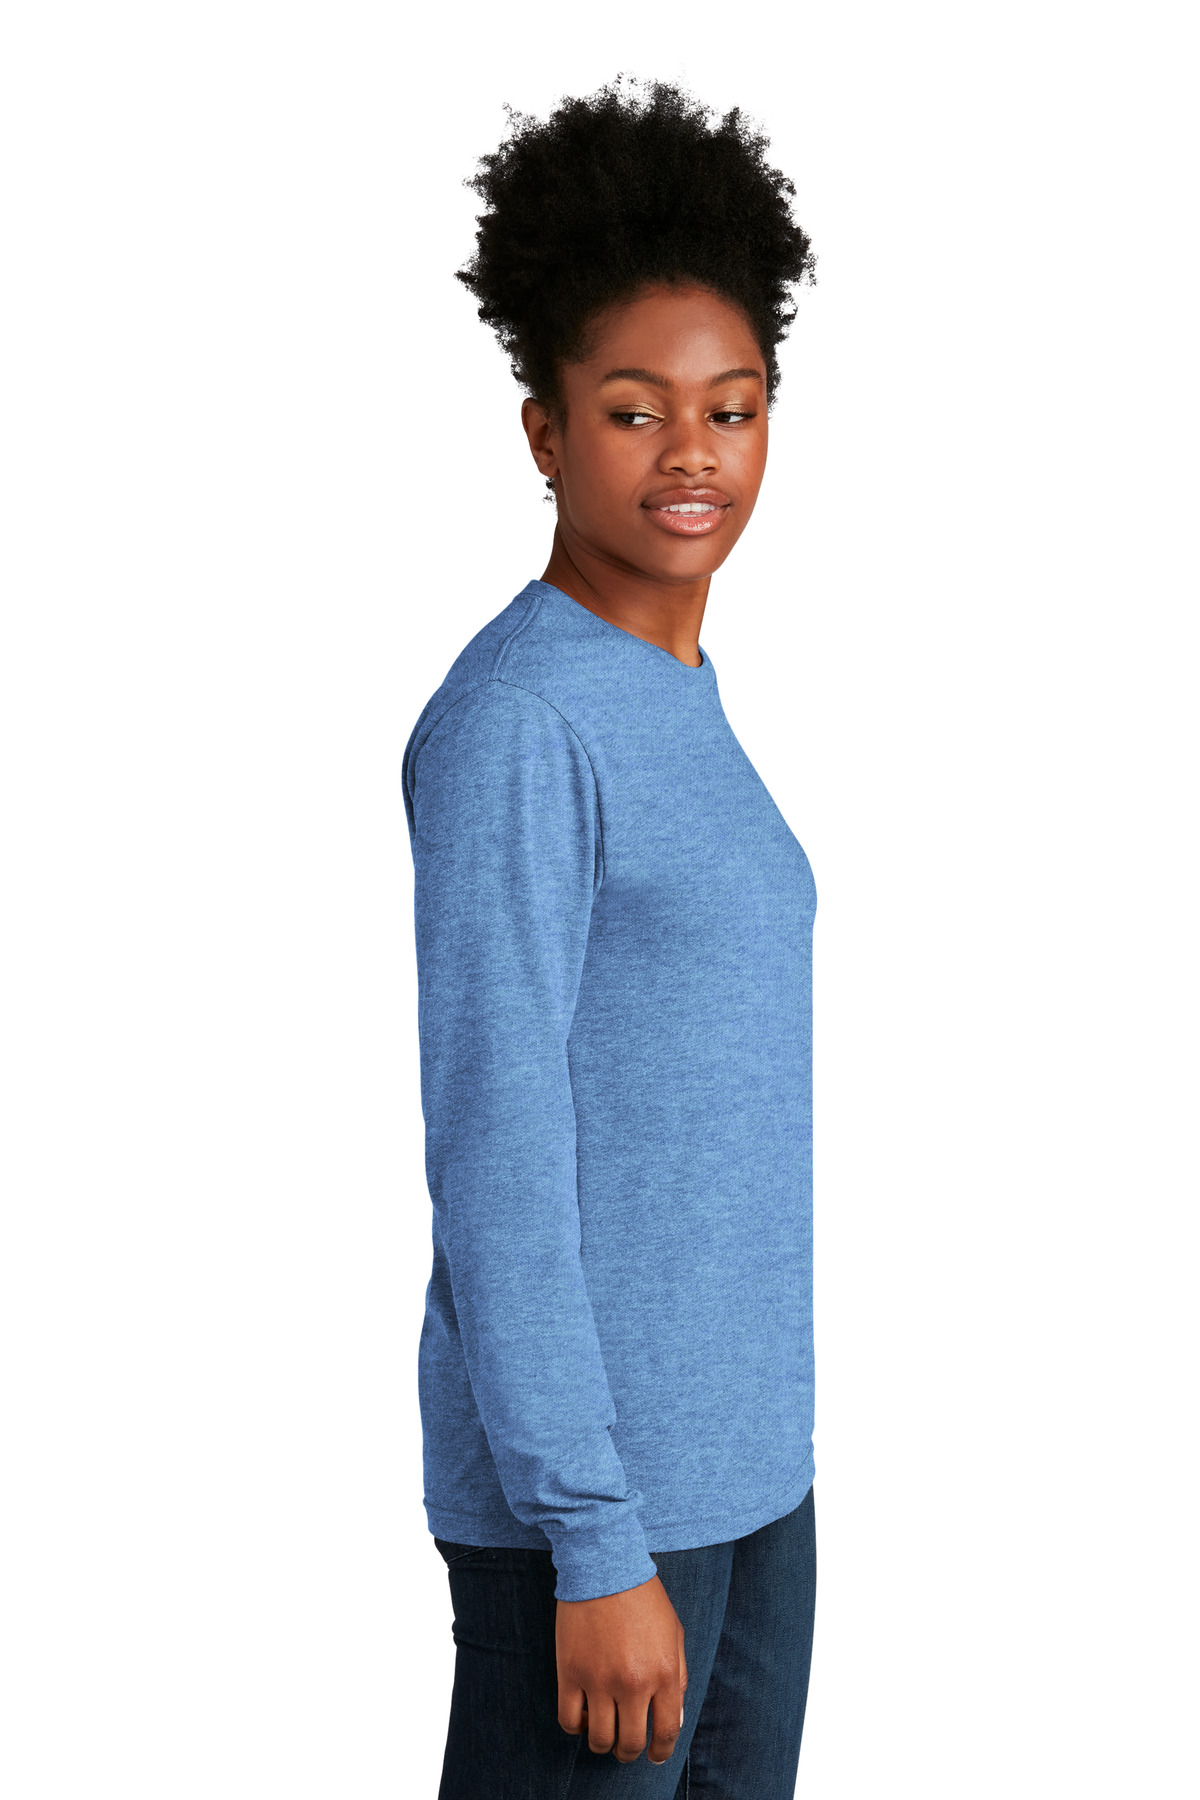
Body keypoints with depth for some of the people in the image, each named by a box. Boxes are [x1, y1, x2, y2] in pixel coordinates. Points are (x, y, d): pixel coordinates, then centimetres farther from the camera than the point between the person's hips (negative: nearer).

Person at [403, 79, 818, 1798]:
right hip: (580, 1477, -9)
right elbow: (494, 1156, -19)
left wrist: (732, 1462, 20)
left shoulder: (672, 716, 11)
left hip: (731, 1453, 9)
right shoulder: (506, 729, -17)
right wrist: (595, 1545, -19)